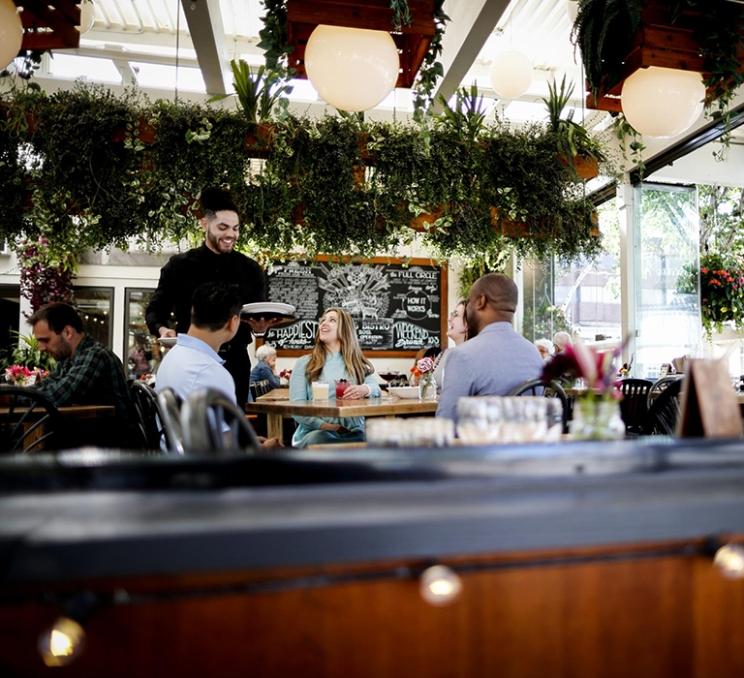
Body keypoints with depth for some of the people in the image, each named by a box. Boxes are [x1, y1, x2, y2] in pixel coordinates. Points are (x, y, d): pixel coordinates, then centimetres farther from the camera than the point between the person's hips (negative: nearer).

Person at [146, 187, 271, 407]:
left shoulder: (250, 270, 5)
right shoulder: (179, 266, 1)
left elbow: (261, 315, 9)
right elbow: (155, 309, 6)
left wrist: (261, 325, -14)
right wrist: (162, 329, -15)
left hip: (234, 362, 2)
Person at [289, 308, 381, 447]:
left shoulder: (357, 364, 18)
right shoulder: (304, 363, 11)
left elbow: (376, 389, 1)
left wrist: (365, 389, -24)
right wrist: (324, 425, -16)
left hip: (352, 432, 2)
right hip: (315, 431, -1)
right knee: (319, 440, -38)